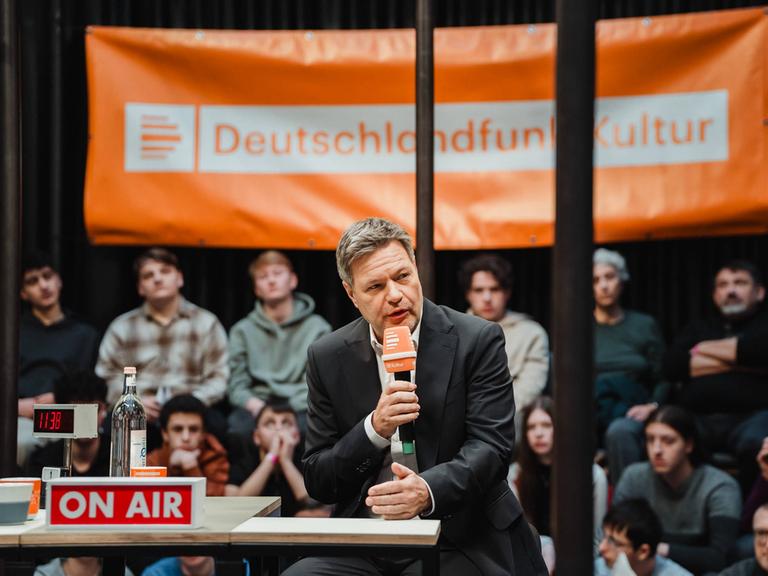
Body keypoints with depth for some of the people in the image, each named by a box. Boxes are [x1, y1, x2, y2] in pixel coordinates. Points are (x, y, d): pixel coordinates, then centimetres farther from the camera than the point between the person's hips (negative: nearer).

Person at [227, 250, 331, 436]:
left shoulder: (317, 328, 12)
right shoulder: (243, 330, 16)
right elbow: (237, 385, 8)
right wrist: (255, 405, -14)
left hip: (300, 408, 0)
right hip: (256, 407, 1)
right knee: (238, 425, -37)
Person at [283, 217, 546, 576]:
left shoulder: (477, 341, -2)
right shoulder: (327, 358, 5)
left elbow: (491, 448, -10)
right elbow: (317, 482, 5)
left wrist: (428, 491, -29)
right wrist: (375, 429, -14)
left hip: (457, 543, -2)